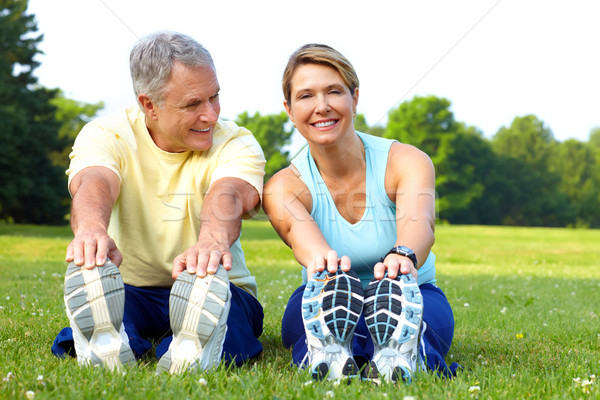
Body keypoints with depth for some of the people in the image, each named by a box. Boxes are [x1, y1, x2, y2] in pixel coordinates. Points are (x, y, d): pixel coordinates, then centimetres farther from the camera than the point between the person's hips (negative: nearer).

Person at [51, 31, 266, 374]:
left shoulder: (236, 143, -7)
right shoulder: (105, 136, -6)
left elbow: (228, 195, -31)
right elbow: (93, 184, -30)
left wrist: (213, 241, -58)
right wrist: (91, 228, -57)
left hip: (210, 293, 0)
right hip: (129, 291, 0)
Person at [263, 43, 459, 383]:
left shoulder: (407, 161, -12)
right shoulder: (283, 187, -10)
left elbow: (418, 219, -35)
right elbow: (298, 229, -35)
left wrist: (403, 255, -61)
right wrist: (320, 257, -62)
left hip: (414, 296, 0)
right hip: (324, 305, 1)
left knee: (395, 288, -37)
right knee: (333, 282, -36)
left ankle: (403, 354, -64)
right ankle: (327, 352, -61)